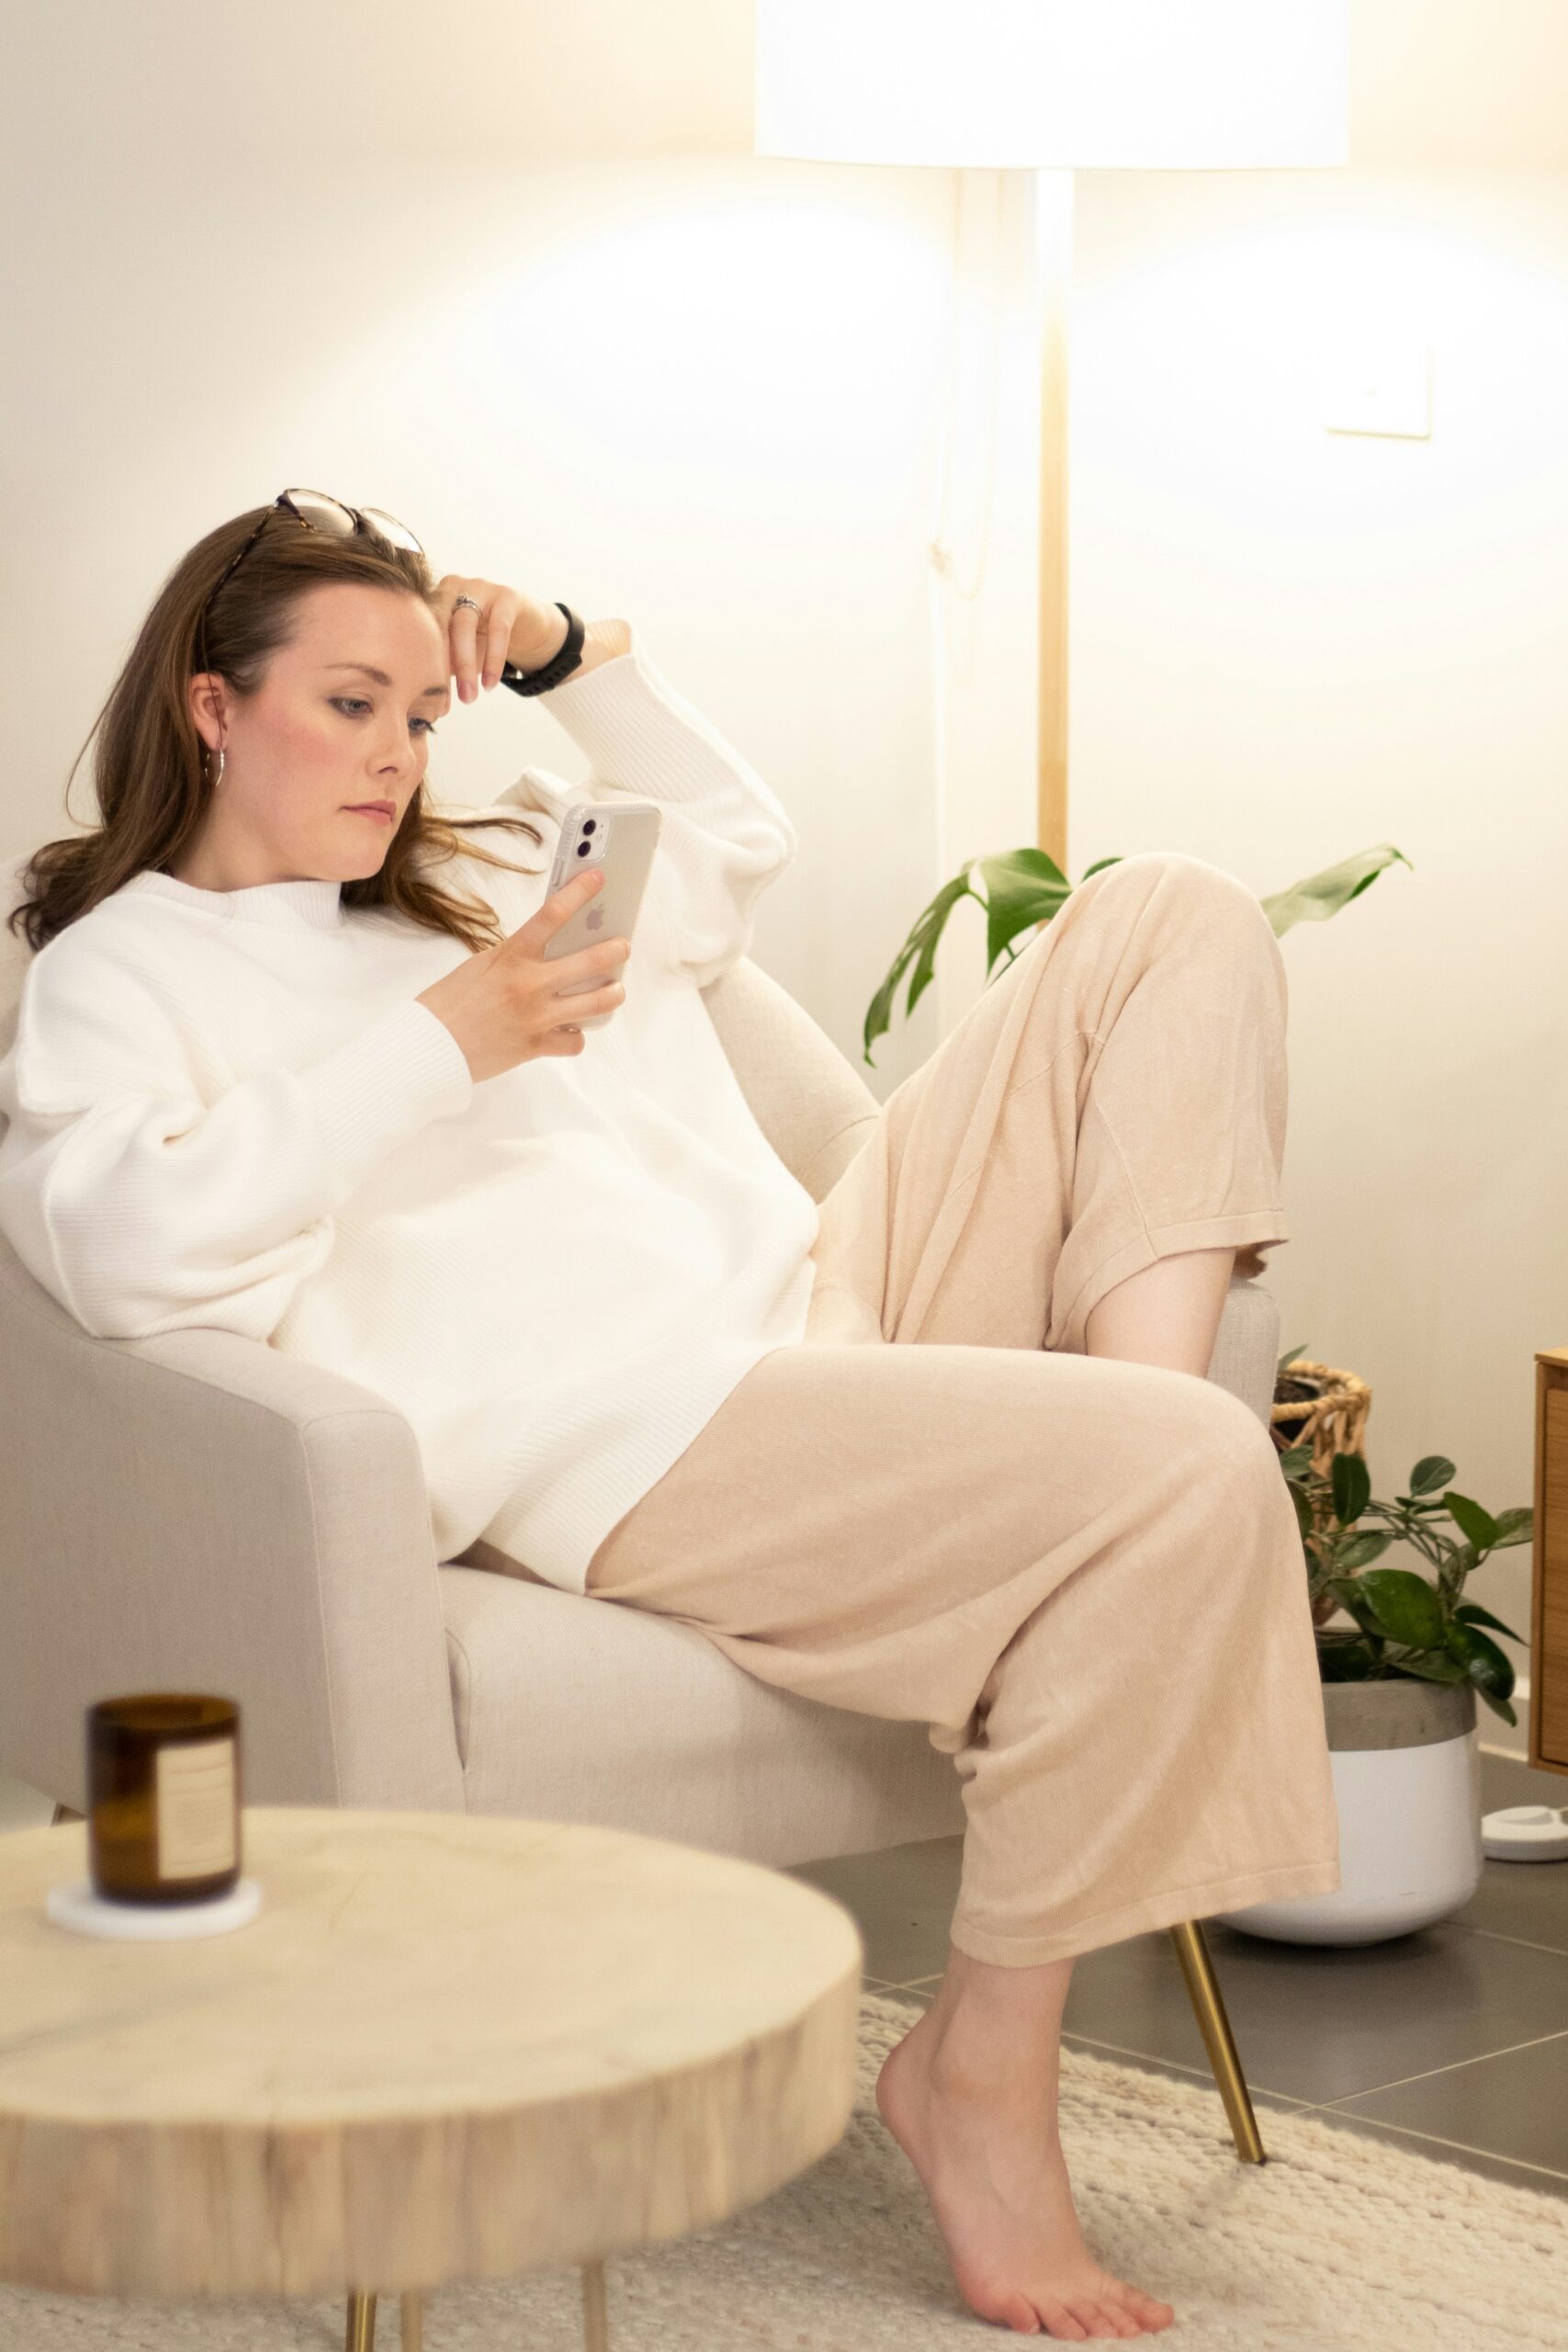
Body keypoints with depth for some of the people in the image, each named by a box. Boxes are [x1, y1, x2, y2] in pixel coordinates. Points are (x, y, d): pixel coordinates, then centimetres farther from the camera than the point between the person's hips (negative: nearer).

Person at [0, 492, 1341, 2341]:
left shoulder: (472, 872, 29)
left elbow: (733, 841, 40)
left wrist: (579, 657, 23)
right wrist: (442, 1043, -18)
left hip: (831, 1288, 9)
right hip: (626, 1425, -9)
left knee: (1175, 917, 6)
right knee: (1193, 1481, -30)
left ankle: (1132, 1396, -14)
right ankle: (975, 2070, -18)